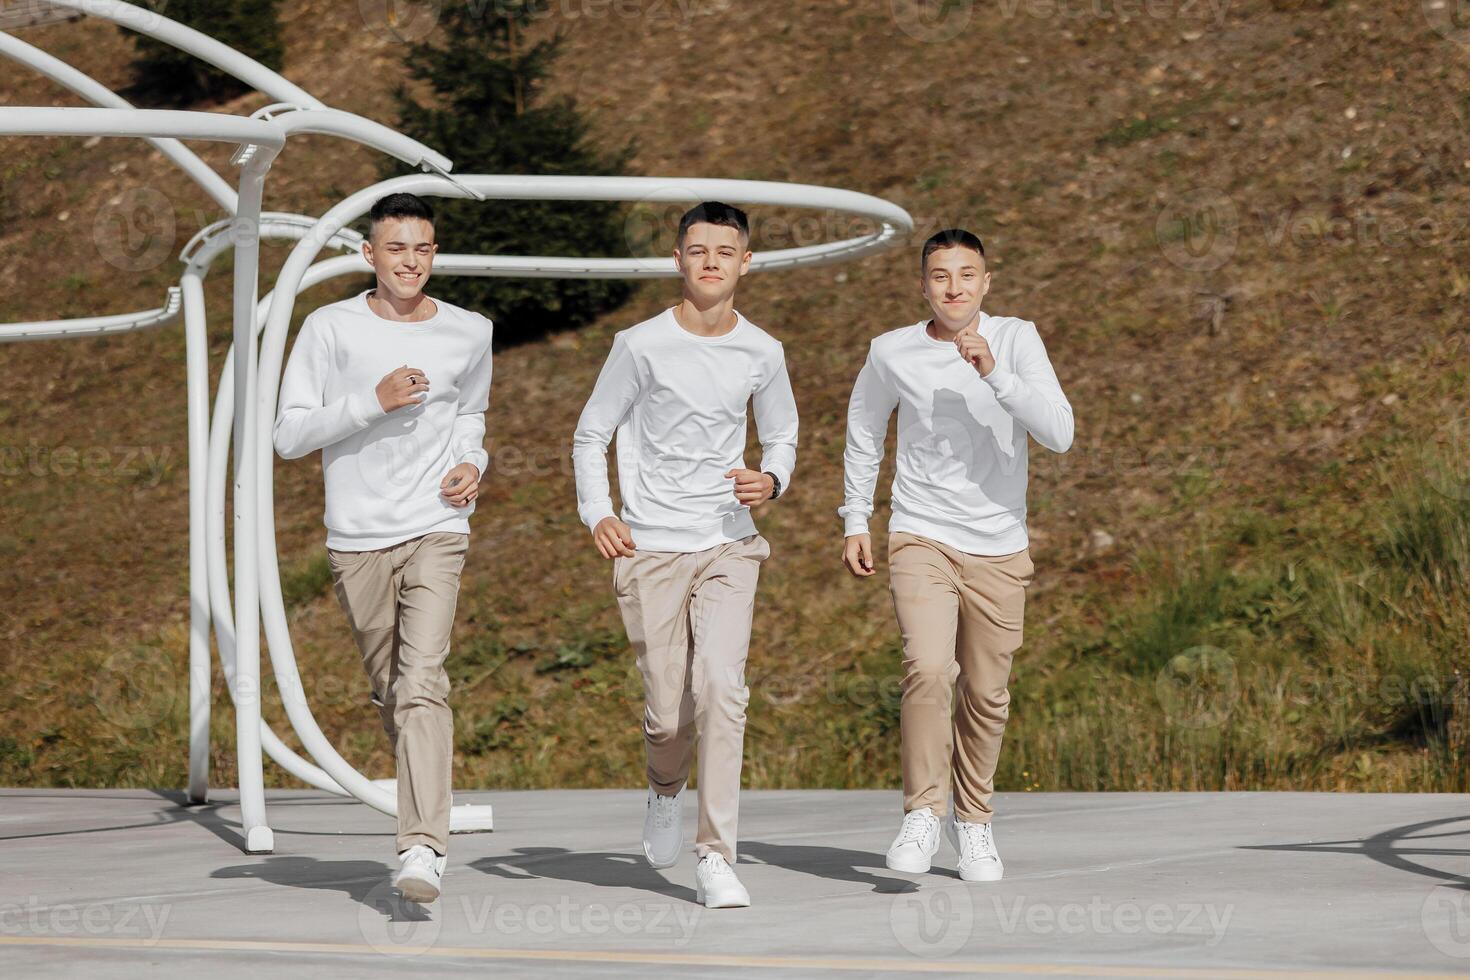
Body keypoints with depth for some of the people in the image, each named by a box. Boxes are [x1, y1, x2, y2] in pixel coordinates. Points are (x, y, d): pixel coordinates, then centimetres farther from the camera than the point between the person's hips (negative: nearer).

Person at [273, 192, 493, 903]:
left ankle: (423, 848, -25)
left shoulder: (470, 334, 8)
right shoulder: (331, 329, 0)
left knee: (422, 685, -17)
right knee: (389, 695, 9)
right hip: (357, 537, 1)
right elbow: (288, 434, -3)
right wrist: (372, 402, -15)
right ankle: (423, 812, 32)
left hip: (436, 531, -1)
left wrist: (472, 462, 6)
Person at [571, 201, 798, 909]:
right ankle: (666, 787, 36)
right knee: (668, 711, -1)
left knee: (721, 689, -16)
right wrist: (597, 512, -9)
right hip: (650, 551, -1)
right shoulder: (641, 346, -2)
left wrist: (771, 480, -3)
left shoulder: (761, 354, 5)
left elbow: (782, 438, 20)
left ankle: (715, 858, -13)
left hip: (728, 546, 1)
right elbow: (590, 435, 6)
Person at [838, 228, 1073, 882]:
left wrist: (995, 374, -26)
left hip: (999, 550, 1)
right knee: (927, 668, -23)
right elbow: (863, 430, 17)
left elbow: (1059, 434, -15)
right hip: (921, 540, -1)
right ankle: (922, 812, -10)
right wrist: (855, 521, 16)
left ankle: (973, 819, 28)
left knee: (986, 695, 7)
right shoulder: (892, 353, -2)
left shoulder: (1015, 340, -4)